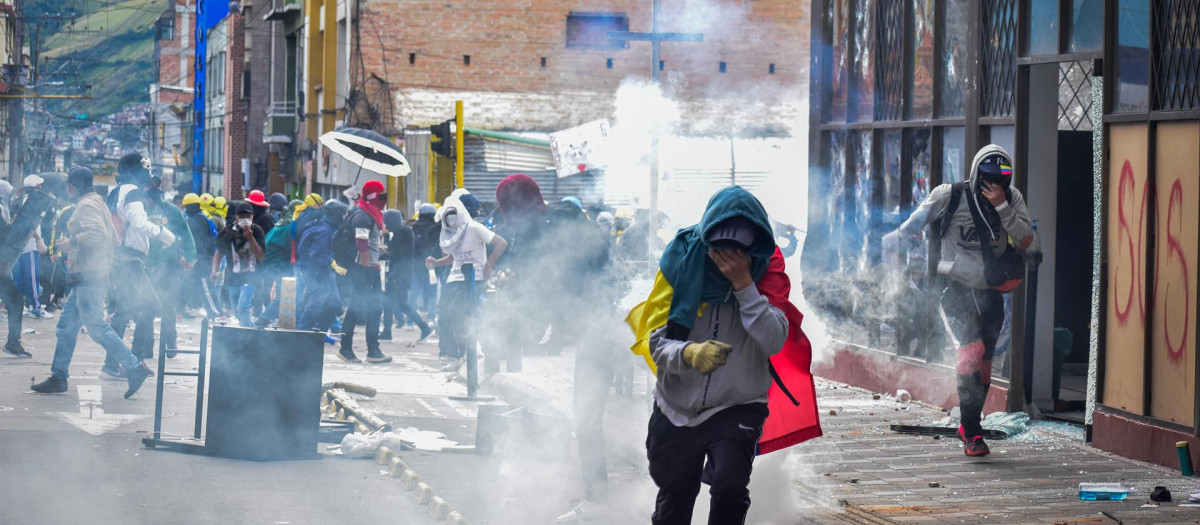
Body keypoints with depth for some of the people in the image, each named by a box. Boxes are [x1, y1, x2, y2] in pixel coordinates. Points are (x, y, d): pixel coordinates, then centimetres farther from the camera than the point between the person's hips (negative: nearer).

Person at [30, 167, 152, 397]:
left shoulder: (86, 206, -11)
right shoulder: (98, 203, 20)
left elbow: (98, 233, -27)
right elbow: (113, 237, 23)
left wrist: (72, 241, -17)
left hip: (89, 276, -11)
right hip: (86, 277, 11)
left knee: (96, 326, -12)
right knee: (66, 326, 11)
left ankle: (134, 368, -13)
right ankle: (58, 376, 14)